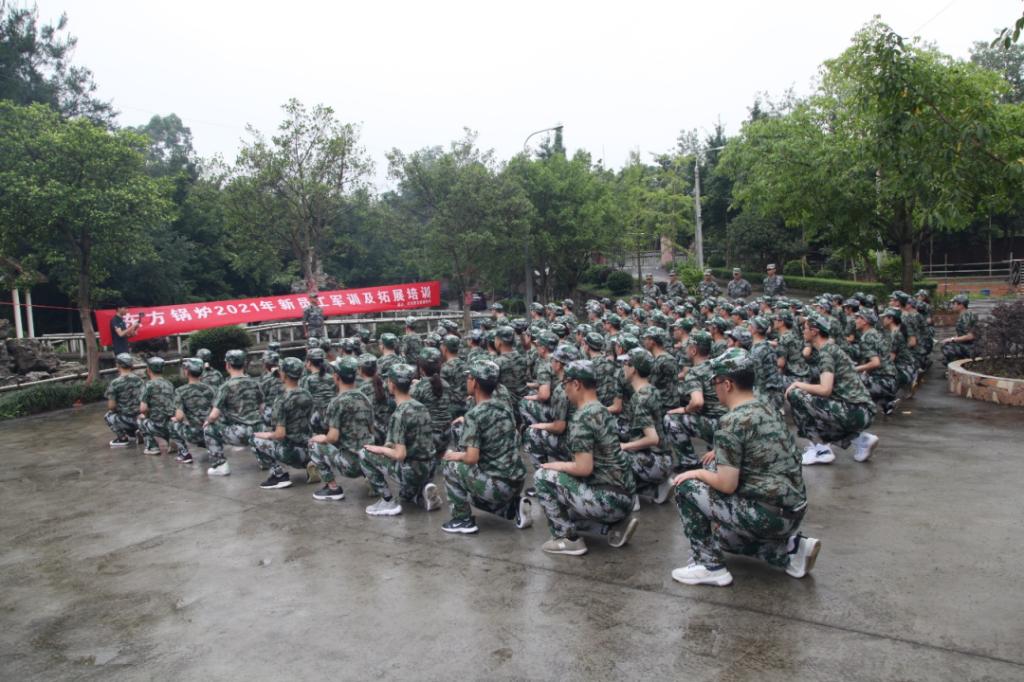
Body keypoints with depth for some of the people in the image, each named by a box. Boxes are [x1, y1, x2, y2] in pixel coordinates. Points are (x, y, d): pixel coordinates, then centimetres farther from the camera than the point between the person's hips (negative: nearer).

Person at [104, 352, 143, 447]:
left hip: (127, 420, -5)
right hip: (141, 418, 5)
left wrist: (110, 409, 12)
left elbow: (111, 406, -10)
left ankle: (122, 438, 14)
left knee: (108, 416, 24)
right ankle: (133, 432, 17)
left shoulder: (115, 383, -12)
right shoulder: (139, 380, 2)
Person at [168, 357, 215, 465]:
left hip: (193, 434, -5)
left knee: (173, 423, 22)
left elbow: (180, 417, -14)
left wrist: (176, 418, 9)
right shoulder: (209, 390, 3)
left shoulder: (180, 391, -8)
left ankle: (185, 455, 13)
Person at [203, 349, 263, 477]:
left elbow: (214, 415, -10)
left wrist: (207, 421, 11)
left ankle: (220, 465, 7)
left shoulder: (226, 386, -9)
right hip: (257, 432, 6)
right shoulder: (253, 383, 7)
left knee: (209, 429, 14)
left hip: (240, 435, -6)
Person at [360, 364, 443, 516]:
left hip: (411, 471, -9)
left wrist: (379, 449, -5)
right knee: (406, 496, 37)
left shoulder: (399, 414, -19)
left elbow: (400, 455, -23)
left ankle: (388, 502, 2)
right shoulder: (420, 406, 7)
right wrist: (387, 446, 17)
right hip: (428, 469, 9)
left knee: (365, 454, 1)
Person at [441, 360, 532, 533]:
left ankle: (463, 520, 9)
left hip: (497, 485, -8)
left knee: (451, 465, 6)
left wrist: (456, 456, 2)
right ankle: (514, 506, 11)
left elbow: (472, 458, -21)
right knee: (475, 497, 33)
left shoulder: (473, 415, -14)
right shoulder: (504, 408, 9)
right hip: (516, 482, 8)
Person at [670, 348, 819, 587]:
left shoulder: (731, 422, -18)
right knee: (722, 536, 31)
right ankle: (791, 550, 15)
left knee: (685, 487, -2)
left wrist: (697, 473, -1)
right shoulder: (767, 409, 9)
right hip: (793, 511, 9)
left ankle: (709, 565, 3)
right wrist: (722, 454, 20)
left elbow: (727, 485, -18)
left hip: (768, 515, -9)